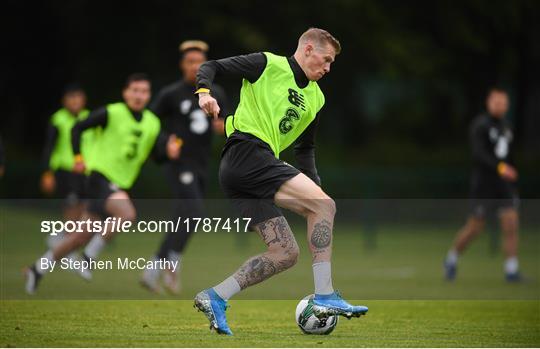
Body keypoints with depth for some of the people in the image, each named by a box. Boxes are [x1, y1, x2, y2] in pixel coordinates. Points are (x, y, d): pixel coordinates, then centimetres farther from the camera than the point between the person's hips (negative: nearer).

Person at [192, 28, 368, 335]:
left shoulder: (315, 97, 23)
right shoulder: (268, 65, 2)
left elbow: (305, 147, 30)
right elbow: (212, 67, 1)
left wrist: (313, 183, 16)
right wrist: (204, 91, -20)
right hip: (246, 152, -9)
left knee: (286, 255, 2)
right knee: (324, 205, -20)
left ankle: (215, 298, 5)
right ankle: (325, 297, -24)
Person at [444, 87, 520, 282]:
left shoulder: (505, 127, 13)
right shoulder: (480, 125, -9)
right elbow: (479, 153, -22)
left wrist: (513, 184, 20)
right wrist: (499, 167, -35)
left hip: (504, 184, 5)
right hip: (483, 184, -5)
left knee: (511, 222, -8)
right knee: (475, 226, 2)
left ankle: (511, 271, -7)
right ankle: (452, 259, 26)